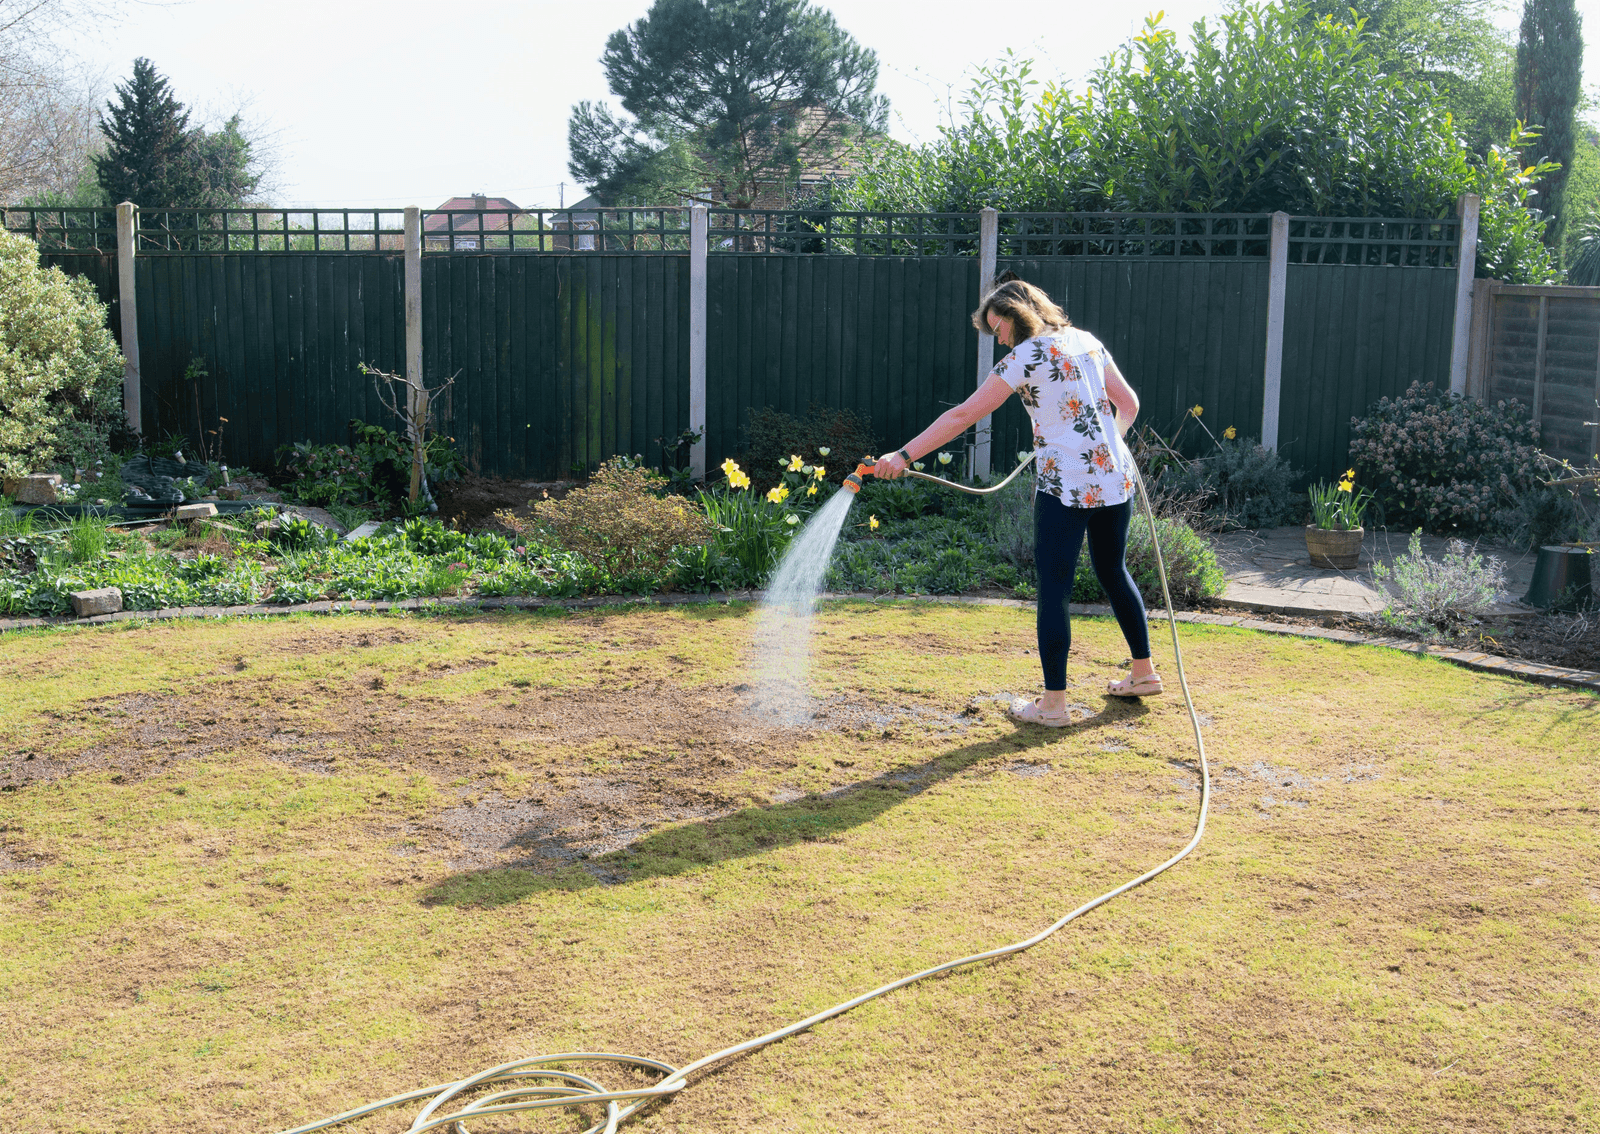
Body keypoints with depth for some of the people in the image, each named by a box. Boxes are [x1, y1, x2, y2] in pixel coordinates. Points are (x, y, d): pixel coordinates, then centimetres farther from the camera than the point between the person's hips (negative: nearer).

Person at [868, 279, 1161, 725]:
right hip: (1115, 476, 7)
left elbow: (964, 415, -12)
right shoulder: (1086, 341, 12)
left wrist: (904, 456, -13)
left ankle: (1053, 703, 0)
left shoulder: (1026, 356, -8)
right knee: (1113, 571, 23)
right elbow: (1129, 403, 16)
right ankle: (1144, 671, 34)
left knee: (1053, 588, -2)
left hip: (1065, 484, -7)